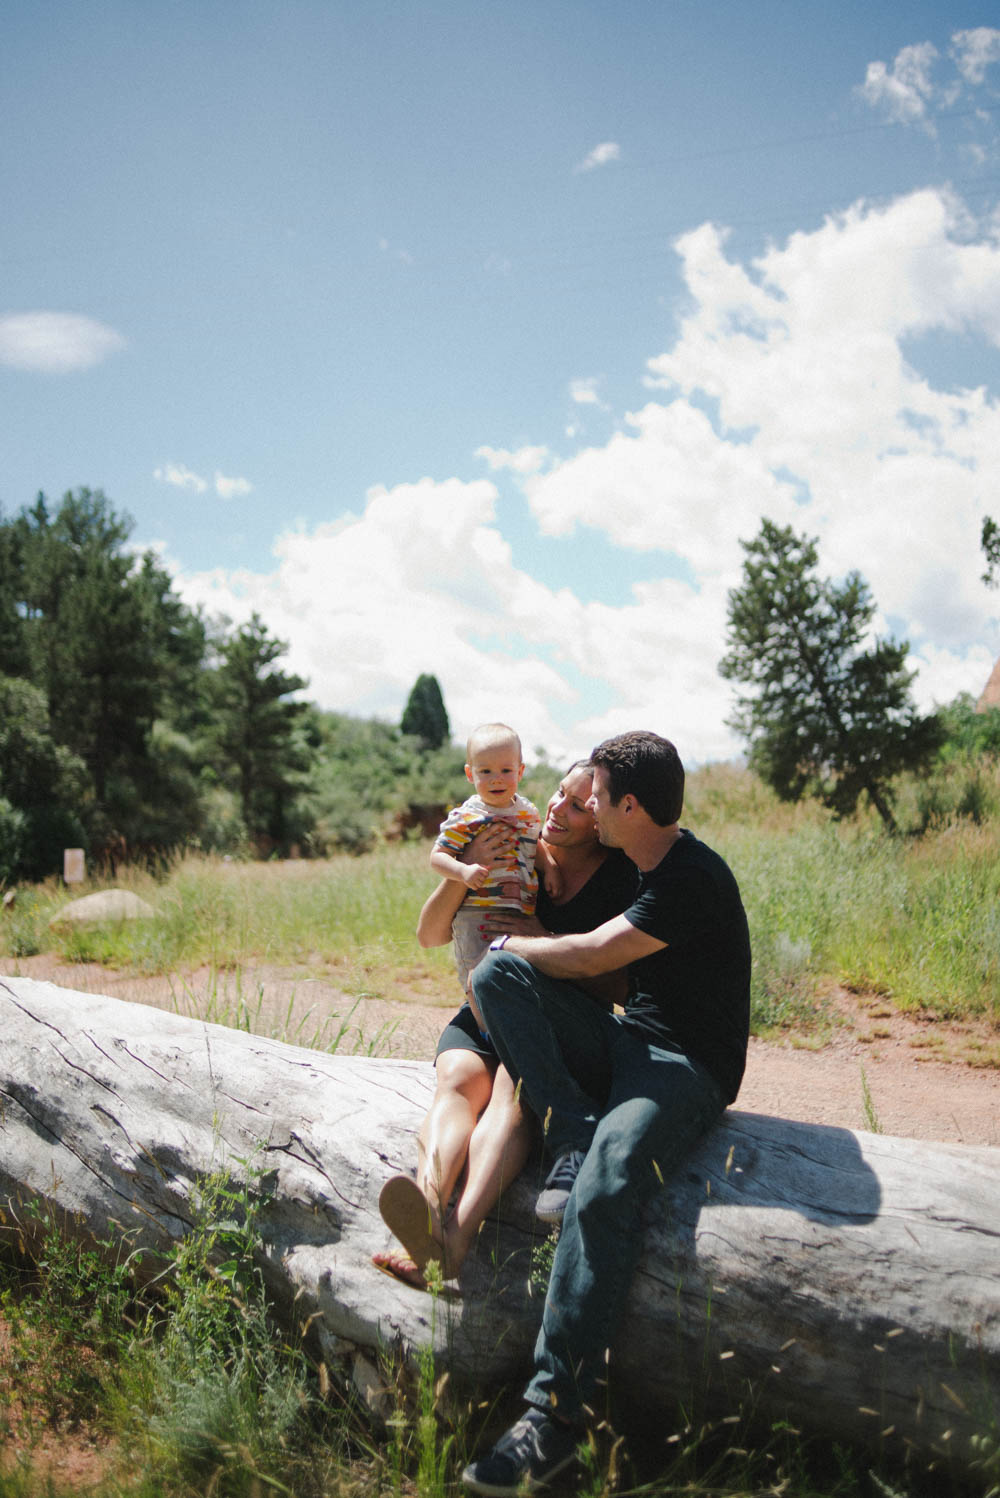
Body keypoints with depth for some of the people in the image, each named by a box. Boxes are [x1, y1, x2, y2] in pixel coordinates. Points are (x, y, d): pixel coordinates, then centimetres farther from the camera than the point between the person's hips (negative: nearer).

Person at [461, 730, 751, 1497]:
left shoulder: (692, 879, -18)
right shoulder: (639, 862, 12)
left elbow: (590, 955, -16)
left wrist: (511, 941, -1)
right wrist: (512, 954, 24)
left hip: (687, 1067, -9)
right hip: (623, 1042, 9)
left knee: (604, 1189, -37)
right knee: (499, 973, -11)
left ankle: (558, 1413, -30)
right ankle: (575, 1138, -19)